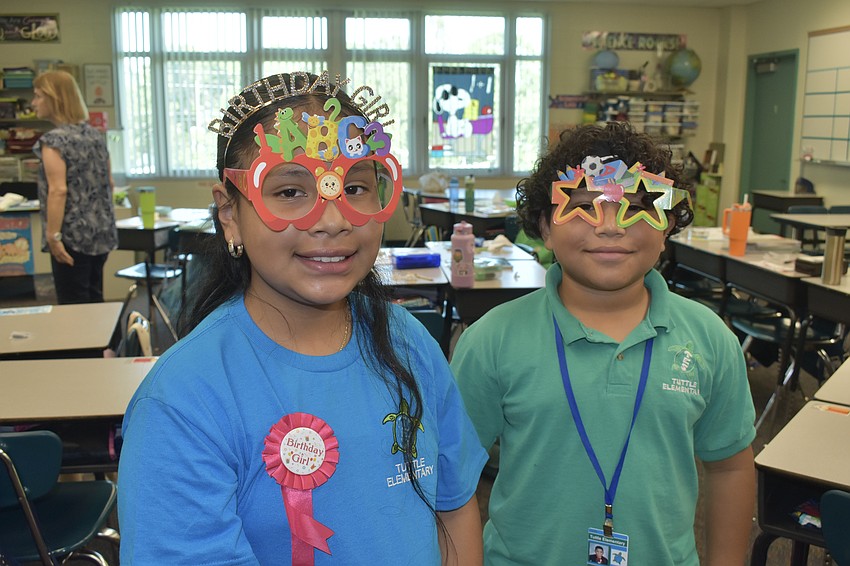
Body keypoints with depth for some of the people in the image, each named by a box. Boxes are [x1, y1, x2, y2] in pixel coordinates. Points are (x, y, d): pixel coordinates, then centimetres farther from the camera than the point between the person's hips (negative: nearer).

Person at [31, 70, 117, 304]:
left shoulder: (53, 140, -13)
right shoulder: (95, 135, 10)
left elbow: (58, 190, -21)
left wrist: (53, 236, -19)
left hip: (73, 237, -8)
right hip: (101, 233, 8)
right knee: (94, 300, 15)